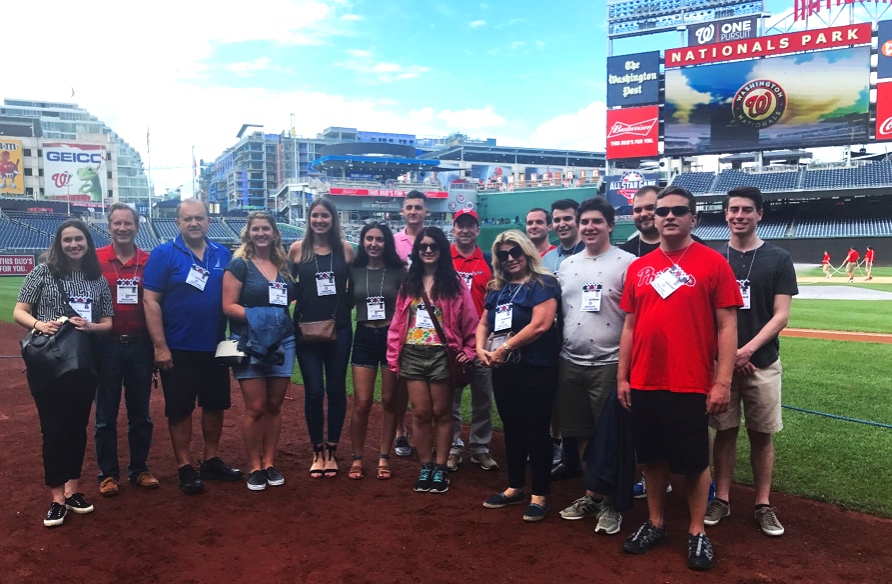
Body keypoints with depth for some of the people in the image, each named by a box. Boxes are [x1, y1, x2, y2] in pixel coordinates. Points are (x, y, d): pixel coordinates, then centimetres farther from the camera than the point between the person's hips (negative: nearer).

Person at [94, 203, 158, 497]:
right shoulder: (95, 259, -3)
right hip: (106, 345, -1)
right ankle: (108, 473, 21)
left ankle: (139, 469, 25)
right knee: (105, 413, 8)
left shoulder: (150, 261, 2)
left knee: (141, 412, 11)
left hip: (140, 345, 2)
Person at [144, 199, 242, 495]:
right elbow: (151, 301, -10)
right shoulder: (163, 254, -7)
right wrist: (160, 347, -15)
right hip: (178, 349, -4)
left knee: (215, 405, 13)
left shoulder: (223, 255, 4)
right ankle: (185, 468, 19)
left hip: (215, 348, 4)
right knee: (180, 409, 6)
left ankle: (212, 461, 29)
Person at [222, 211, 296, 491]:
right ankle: (254, 467, 13)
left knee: (274, 406, 9)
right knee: (255, 408, -1)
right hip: (250, 344, -4)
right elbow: (228, 306, -9)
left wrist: (282, 317, 1)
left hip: (282, 342, 4)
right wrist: (258, 316, -20)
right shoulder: (239, 264, -4)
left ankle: (270, 463, 21)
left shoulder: (283, 265, 11)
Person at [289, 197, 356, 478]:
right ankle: (318, 451, 19)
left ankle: (332, 450, 22)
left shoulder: (346, 248, 0)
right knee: (313, 391, 2)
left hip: (339, 329, 1)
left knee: (336, 390, 7)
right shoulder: (297, 249, -1)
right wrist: (295, 317, 1)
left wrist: (346, 307, 0)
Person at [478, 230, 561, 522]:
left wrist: (505, 348, -16)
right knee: (512, 429, 15)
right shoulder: (497, 289, 14)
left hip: (536, 369, -7)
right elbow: (484, 324, 18)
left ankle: (540, 495, 12)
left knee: (536, 430, 1)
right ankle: (515, 488, 29)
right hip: (503, 370, 7)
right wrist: (480, 348, -3)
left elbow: (541, 324, -19)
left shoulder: (542, 284, -8)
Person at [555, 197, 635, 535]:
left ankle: (610, 503, 16)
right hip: (570, 363, 6)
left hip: (610, 364, -6)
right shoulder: (567, 265, 12)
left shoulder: (627, 263, -6)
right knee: (581, 434, 14)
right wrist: (556, 353, 12)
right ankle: (591, 495, 29)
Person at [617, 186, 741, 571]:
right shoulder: (638, 267, 7)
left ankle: (697, 533, 26)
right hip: (644, 383, 4)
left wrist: (723, 382, -11)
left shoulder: (713, 263, -4)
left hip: (691, 384, -4)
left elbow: (727, 326, -6)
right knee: (652, 457, 14)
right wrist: (622, 377, 8)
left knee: (694, 461, 9)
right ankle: (654, 524, 31)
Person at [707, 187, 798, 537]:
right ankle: (721, 498, 19)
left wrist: (747, 350, -17)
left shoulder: (778, 259, 1)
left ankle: (763, 505, 20)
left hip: (762, 363, 0)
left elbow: (781, 316, -4)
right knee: (724, 431, 8)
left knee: (762, 435, 7)